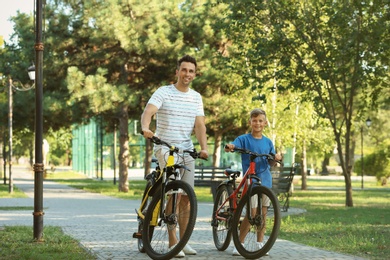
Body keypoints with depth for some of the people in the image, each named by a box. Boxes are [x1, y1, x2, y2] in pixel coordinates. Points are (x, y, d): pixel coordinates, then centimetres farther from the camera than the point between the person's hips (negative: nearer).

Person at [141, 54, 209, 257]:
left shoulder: (196, 97, 7)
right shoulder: (163, 92, -7)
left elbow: (199, 125, 0)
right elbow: (148, 112, -22)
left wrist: (204, 147, -17)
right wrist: (145, 128, -44)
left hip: (187, 150, 5)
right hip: (165, 148, -5)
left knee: (187, 196, 8)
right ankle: (172, 242, -13)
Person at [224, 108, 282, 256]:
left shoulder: (268, 142, 9)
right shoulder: (244, 139, -1)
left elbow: (271, 163, 10)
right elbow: (233, 146, -17)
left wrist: (276, 159, -11)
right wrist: (229, 147, -40)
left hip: (265, 181, 4)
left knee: (262, 213, 6)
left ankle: (260, 244, 16)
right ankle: (239, 244, 1)